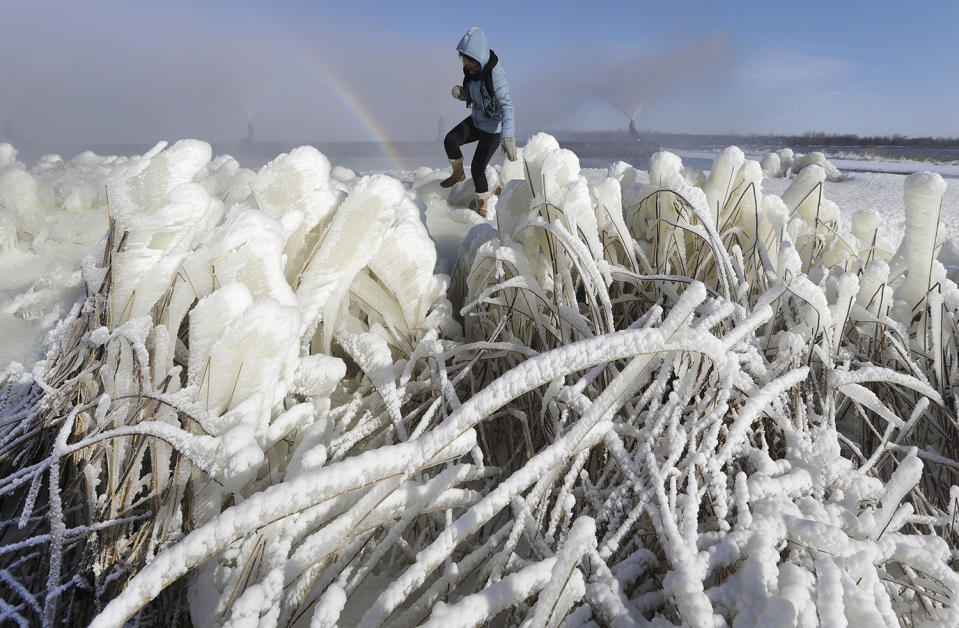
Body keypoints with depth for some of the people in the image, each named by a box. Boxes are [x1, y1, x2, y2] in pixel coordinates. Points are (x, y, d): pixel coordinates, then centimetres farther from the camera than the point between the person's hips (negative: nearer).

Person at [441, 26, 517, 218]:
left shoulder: (494, 73, -29)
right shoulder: (471, 69, -6)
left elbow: (506, 104, -34)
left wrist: (508, 137, -45)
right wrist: (459, 92, -18)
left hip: (494, 127, -6)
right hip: (476, 119, 6)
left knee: (477, 168, -3)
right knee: (450, 140, -17)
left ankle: (481, 202, 22)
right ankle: (458, 173, 10)